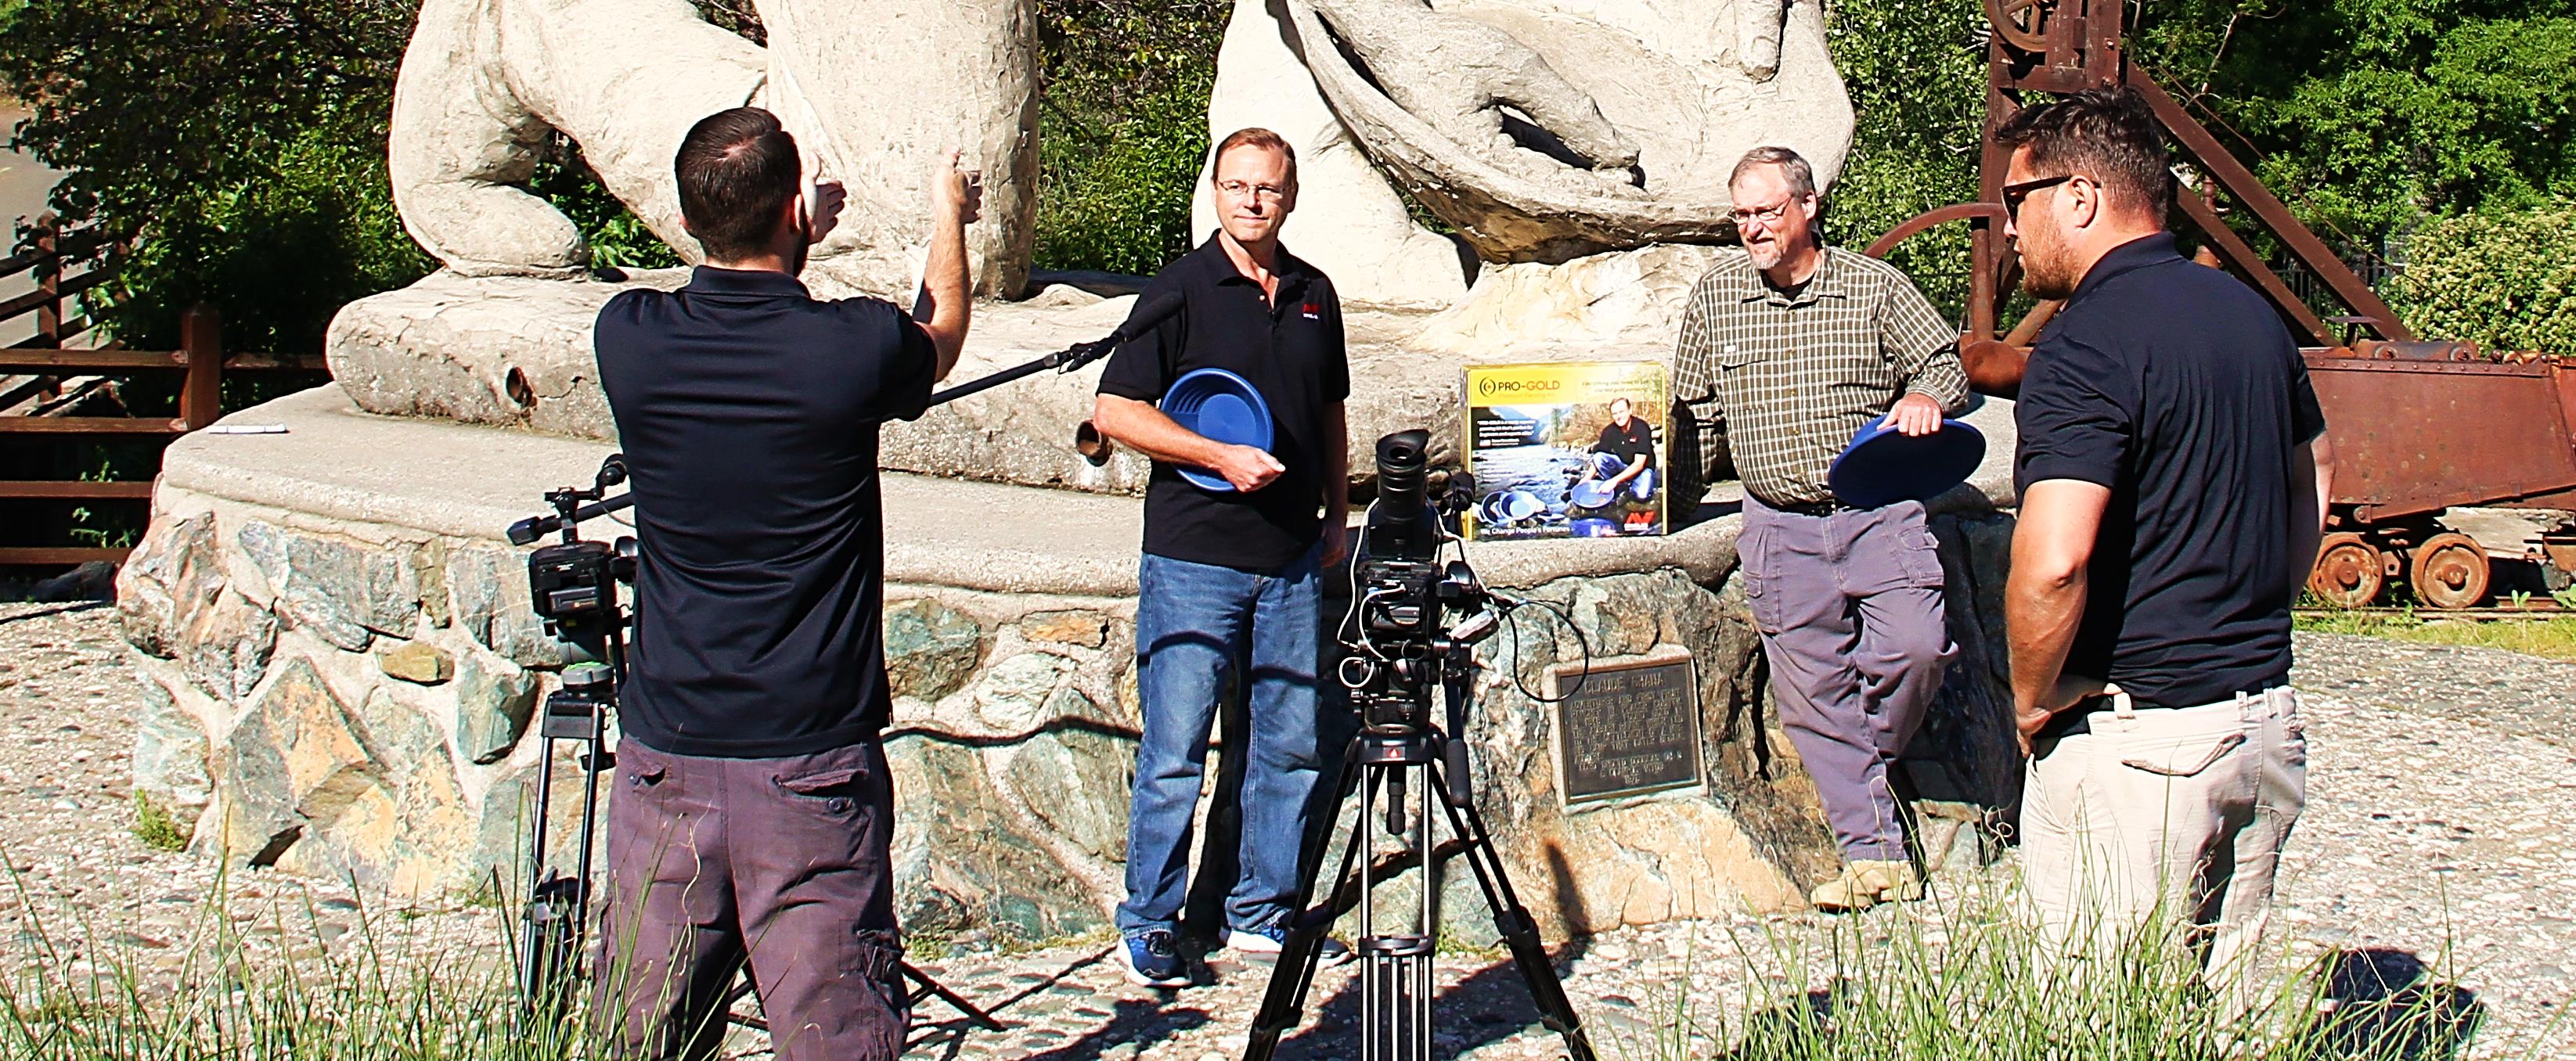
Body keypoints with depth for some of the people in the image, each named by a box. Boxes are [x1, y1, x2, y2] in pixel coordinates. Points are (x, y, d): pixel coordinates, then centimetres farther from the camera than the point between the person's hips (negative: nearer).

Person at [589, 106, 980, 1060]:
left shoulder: (630, 341, -4)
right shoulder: (854, 348, -11)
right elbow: (943, 332, 15)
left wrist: (790, 241, 35)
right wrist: (949, 214, 33)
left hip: (665, 751, 3)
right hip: (813, 757, -3)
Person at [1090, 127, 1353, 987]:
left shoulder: (1314, 295, 13)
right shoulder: (1179, 289, -3)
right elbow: (1116, 409, -8)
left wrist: (1336, 516, 17)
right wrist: (1222, 456, -15)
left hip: (1292, 561, 5)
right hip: (1193, 557, -5)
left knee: (1292, 744, 8)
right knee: (1175, 750, -2)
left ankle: (1262, 914, 20)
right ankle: (1150, 925, 9)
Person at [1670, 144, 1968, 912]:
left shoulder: (1874, 287, 3)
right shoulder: (1715, 297, 8)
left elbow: (1946, 363, 8)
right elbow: (1697, 411, 16)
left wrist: (1925, 397, -14)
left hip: (1878, 511, -1)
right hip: (1780, 526, 2)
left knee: (1916, 647, -19)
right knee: (1812, 691, -1)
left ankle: (1865, 756, 13)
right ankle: (1873, 854, 6)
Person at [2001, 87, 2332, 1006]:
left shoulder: (2086, 345, -17)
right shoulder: (2251, 312, 9)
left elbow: (2053, 563, -26)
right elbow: (2315, 478, 23)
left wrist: (2032, 699, -11)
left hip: (2135, 736, -8)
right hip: (2267, 717, 8)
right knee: (2225, 1004, 16)